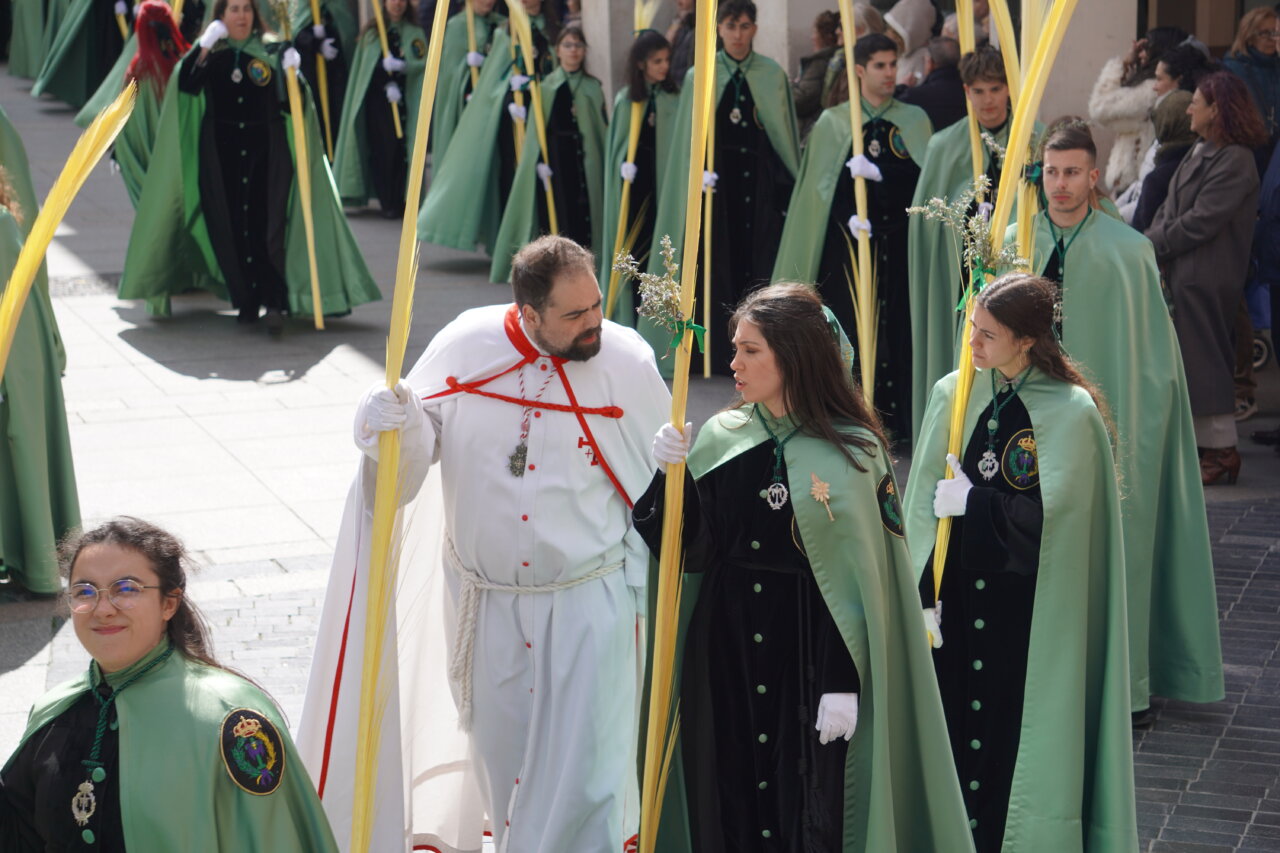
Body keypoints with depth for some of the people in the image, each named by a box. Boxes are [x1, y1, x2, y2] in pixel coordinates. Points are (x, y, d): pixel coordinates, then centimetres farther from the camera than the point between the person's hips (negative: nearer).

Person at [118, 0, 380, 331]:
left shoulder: (270, 52, 6)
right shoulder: (209, 55, 7)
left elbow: (290, 105, 2)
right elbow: (185, 85, -11)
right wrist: (203, 46, -19)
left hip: (266, 153, -1)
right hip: (221, 152, 1)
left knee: (266, 226, -13)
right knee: (229, 228, 1)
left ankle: (274, 303, -18)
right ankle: (245, 302, 11)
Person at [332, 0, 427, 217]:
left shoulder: (414, 33, 9)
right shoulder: (371, 32, 13)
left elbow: (422, 61, -4)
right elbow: (361, 65, 9)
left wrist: (402, 65, -23)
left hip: (402, 100, -1)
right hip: (375, 99, 1)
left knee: (399, 148, -7)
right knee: (378, 148, -3)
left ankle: (396, 202, -1)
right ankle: (386, 201, 3)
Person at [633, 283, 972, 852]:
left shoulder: (851, 453, -8)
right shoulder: (720, 438, 4)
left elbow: (860, 580, -9)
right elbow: (695, 550, 1)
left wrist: (844, 682, -13)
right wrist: (672, 478, -14)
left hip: (811, 653, -4)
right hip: (725, 651, 4)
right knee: (729, 799, 10)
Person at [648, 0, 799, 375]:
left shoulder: (773, 76, 3)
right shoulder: (700, 77, 2)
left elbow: (786, 134, 6)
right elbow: (689, 137, 5)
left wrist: (790, 186, 3)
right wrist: (696, 185, 0)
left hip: (760, 180, 0)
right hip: (716, 178, 0)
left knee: (758, 259, -1)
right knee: (719, 263, 0)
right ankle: (717, 351, 6)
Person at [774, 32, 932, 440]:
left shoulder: (915, 120, 10)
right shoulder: (833, 122, 6)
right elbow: (821, 186, 3)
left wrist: (877, 173, -10)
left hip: (899, 242, 1)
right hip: (848, 241, -1)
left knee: (897, 325, -2)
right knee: (849, 324, -3)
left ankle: (892, 416, 4)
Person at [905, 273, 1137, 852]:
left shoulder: (1072, 412, -10)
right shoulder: (953, 395, 1)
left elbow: (1049, 515, -15)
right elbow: (922, 502, 0)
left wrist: (971, 503, -8)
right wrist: (926, 591, -7)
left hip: (1032, 613, -4)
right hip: (960, 599, 4)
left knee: (1019, 733, 0)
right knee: (956, 721, 6)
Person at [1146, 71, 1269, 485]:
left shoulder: (1235, 161, -16)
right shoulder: (1201, 152, 13)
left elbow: (1199, 222, -20)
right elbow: (1169, 209, 14)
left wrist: (1151, 247, -12)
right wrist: (1148, 243, -1)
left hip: (1207, 279, -9)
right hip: (1182, 274, 9)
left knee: (1205, 359, -3)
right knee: (1187, 359, 13)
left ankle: (1221, 449, 5)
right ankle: (1199, 441, 22)